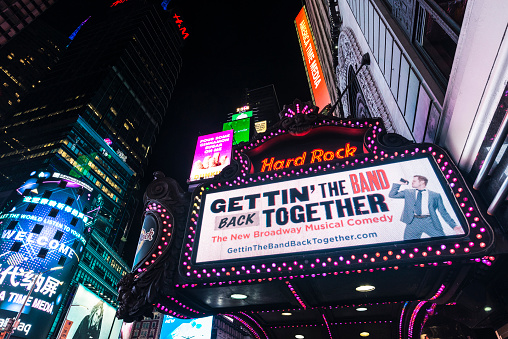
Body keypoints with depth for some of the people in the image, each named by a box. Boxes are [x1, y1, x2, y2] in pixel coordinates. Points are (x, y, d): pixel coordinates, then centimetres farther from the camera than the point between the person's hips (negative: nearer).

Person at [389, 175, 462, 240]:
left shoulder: (435, 195, 11)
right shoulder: (408, 193, 17)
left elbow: (443, 212, 10)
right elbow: (392, 195, 13)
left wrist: (454, 226, 2)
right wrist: (399, 183, 9)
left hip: (429, 222, -1)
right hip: (413, 222, 1)